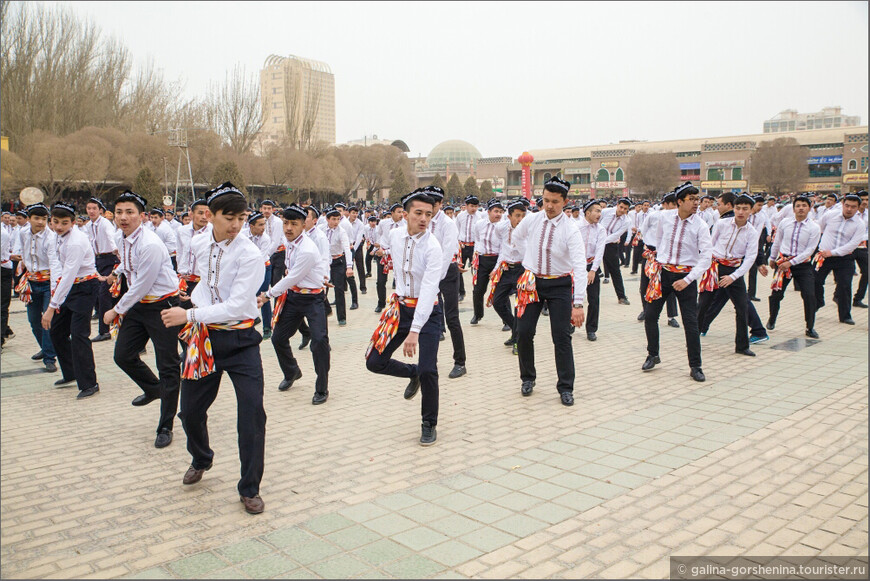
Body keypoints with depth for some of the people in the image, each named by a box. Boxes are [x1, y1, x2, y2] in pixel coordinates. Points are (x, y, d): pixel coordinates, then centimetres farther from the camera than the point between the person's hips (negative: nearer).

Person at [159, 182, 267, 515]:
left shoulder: (250, 256, -16)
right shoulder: (198, 245, 2)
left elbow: (236, 306, -23)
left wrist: (190, 316, -23)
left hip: (240, 340, -5)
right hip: (204, 338, 5)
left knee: (252, 413, -8)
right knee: (190, 410, 14)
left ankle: (250, 489, 9)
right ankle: (201, 460, 46)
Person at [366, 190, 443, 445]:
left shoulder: (433, 247, -21)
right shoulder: (394, 235, -4)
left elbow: (429, 291, -29)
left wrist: (415, 331, -36)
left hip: (427, 311, -5)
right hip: (400, 306, 5)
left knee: (428, 370, -12)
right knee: (375, 362, 3)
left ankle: (429, 424, 11)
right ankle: (413, 373, 33)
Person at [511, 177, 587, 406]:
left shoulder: (571, 230, -16)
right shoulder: (530, 221, -4)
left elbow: (580, 267, -23)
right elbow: (513, 239, 19)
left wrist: (578, 303, -31)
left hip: (560, 285, -3)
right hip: (532, 282, 3)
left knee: (562, 337, -4)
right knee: (524, 333, 1)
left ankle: (566, 387, 11)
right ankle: (528, 378, 24)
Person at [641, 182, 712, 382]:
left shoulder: (700, 225, -10)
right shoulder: (665, 217, -2)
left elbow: (706, 257, -15)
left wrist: (687, 280, -22)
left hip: (685, 275, -3)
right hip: (662, 272, 3)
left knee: (691, 322, -3)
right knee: (650, 315, 5)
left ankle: (695, 366, 10)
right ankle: (653, 356, 27)